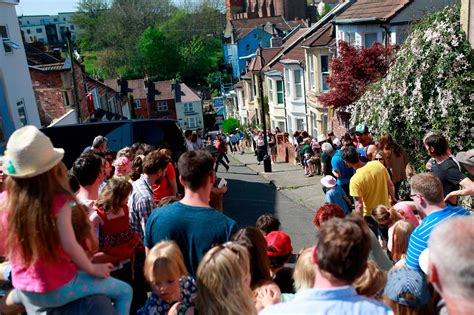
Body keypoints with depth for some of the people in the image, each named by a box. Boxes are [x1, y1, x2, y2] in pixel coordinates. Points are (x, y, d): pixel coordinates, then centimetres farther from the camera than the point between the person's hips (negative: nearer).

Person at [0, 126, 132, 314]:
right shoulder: (58, 201, -23)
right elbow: (70, 245, -26)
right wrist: (92, 269, -9)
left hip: (26, 292, 5)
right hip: (59, 289, -5)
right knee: (124, 291, 11)